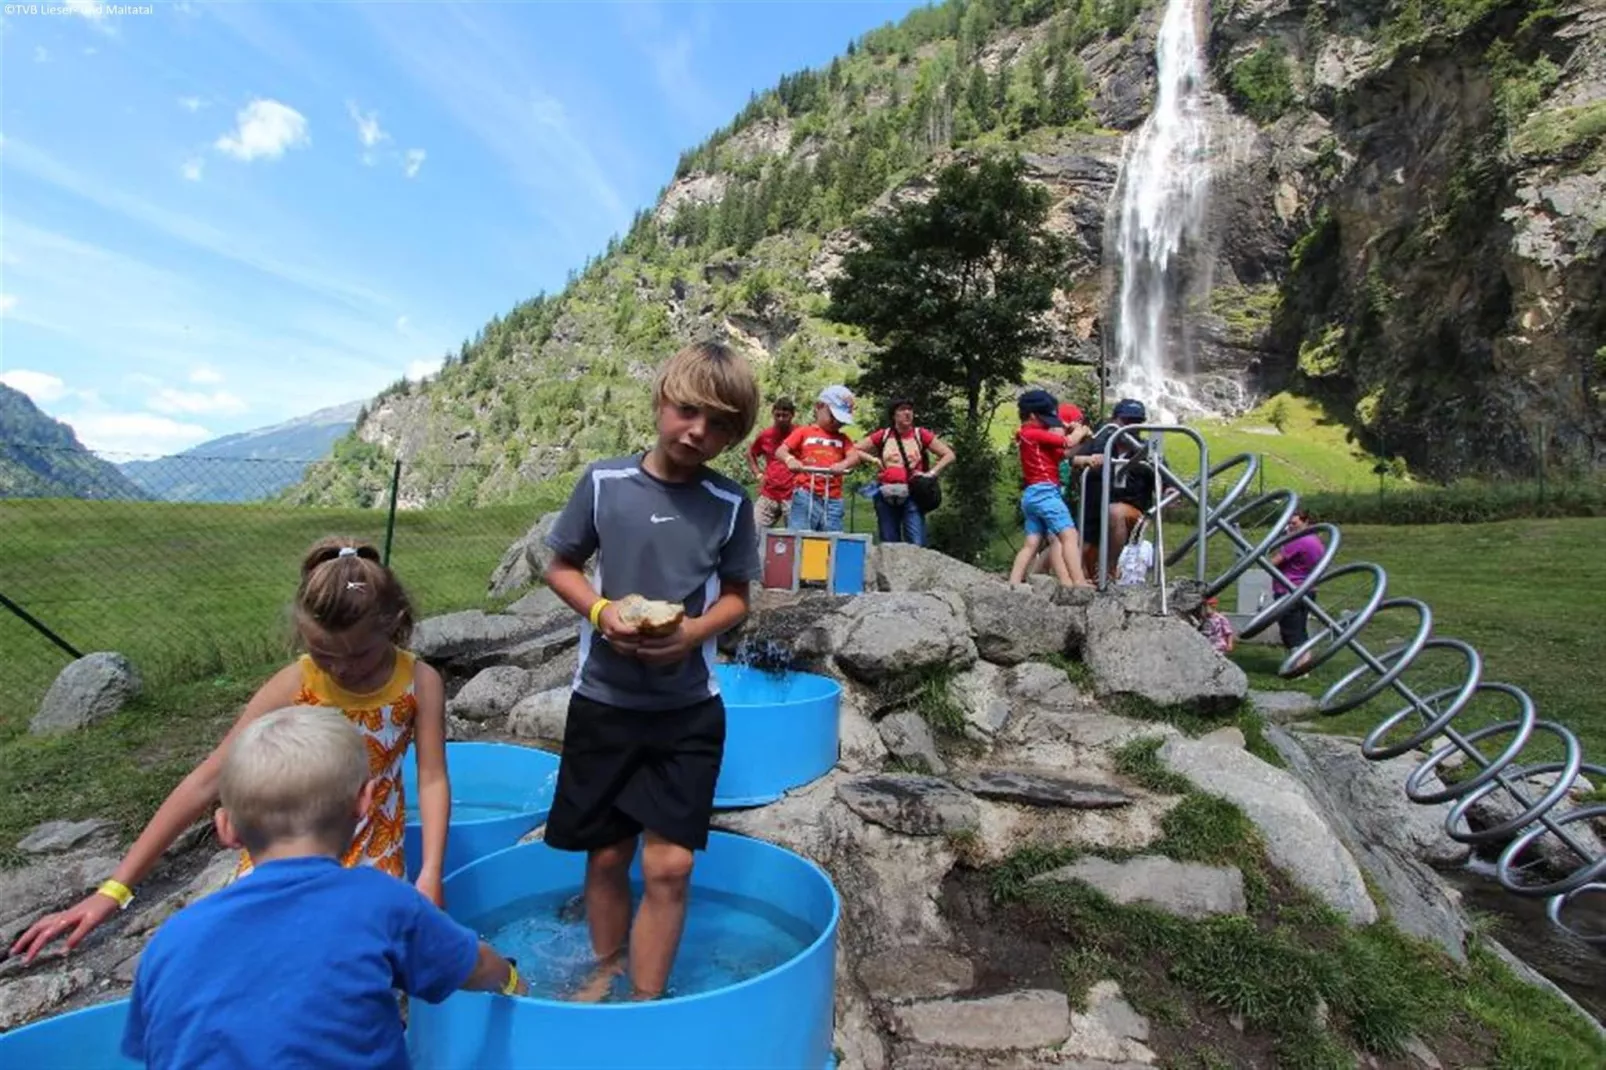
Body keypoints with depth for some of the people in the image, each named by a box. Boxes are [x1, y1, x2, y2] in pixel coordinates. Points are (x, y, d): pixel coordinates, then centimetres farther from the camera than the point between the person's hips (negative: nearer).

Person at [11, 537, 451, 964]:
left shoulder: (420, 682, -16)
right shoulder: (292, 686, -17)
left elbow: (433, 781, -15)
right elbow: (206, 781, -14)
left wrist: (430, 877, -25)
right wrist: (115, 888, -15)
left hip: (371, 852, 0)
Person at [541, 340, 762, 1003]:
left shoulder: (730, 504, -5)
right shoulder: (604, 483, -6)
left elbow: (736, 597, 3)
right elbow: (560, 568, 4)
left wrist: (694, 631, -17)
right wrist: (601, 611, -15)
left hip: (689, 707, 0)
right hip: (603, 699, 1)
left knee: (669, 865, 1)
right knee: (606, 853, 15)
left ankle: (646, 1003, 23)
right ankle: (605, 970, 42)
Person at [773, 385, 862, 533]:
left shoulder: (842, 438, 15)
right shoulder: (803, 432, 8)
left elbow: (855, 457, -2)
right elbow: (780, 451, -3)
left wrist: (844, 464, -27)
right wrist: (790, 459, -28)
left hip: (832, 500, 3)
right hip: (805, 496, -3)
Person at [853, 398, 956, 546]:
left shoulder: (921, 435, 4)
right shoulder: (883, 436, 7)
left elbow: (949, 455, 5)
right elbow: (855, 450, 13)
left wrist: (931, 473, -4)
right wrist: (873, 459, -2)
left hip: (912, 495, -2)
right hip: (886, 495, 2)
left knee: (917, 545, -11)